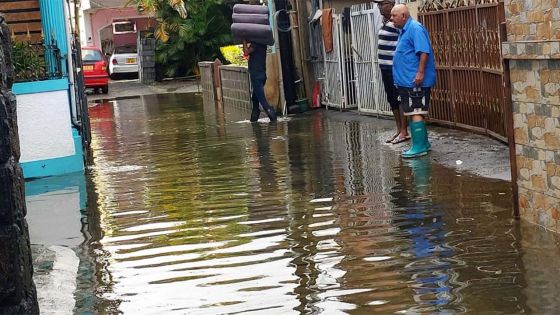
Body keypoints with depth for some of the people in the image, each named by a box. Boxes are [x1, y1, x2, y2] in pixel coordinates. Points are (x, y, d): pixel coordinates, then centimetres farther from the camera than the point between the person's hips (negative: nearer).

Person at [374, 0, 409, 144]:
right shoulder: (385, 22, 12)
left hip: (395, 68, -9)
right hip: (385, 67, 9)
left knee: (399, 98, -3)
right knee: (391, 99, 13)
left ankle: (404, 131, 3)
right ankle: (399, 130, 20)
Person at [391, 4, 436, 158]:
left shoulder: (415, 29, -15)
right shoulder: (405, 30, 17)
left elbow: (424, 52, -23)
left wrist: (420, 73, -27)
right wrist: (399, 77, 24)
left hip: (414, 81, -11)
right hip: (407, 80, 11)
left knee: (415, 113, -10)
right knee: (414, 112, 15)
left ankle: (419, 147, -9)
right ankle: (423, 143, 22)